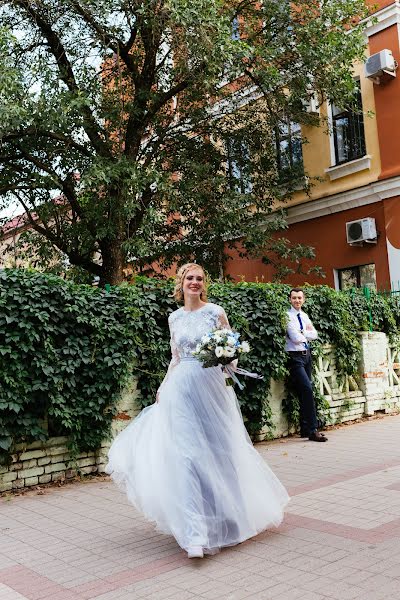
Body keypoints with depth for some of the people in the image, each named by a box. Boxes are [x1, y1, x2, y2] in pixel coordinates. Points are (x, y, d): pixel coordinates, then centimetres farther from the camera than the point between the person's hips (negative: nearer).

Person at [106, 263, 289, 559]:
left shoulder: (216, 312, 0)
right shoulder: (174, 318, 10)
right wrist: (163, 387, 11)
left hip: (212, 386, -2)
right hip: (182, 387, 2)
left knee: (216, 450, 7)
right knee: (185, 452, -7)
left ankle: (222, 519, 30)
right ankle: (196, 532, -6)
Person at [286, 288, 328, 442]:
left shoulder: (304, 316, 15)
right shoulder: (288, 316, -9)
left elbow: (314, 335, 6)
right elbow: (296, 338, -16)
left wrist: (303, 334, -8)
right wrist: (307, 333, 1)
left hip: (306, 355, 7)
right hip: (295, 357, -7)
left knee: (303, 393, 10)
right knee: (307, 389, -17)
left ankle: (305, 429, 17)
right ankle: (313, 430, -14)